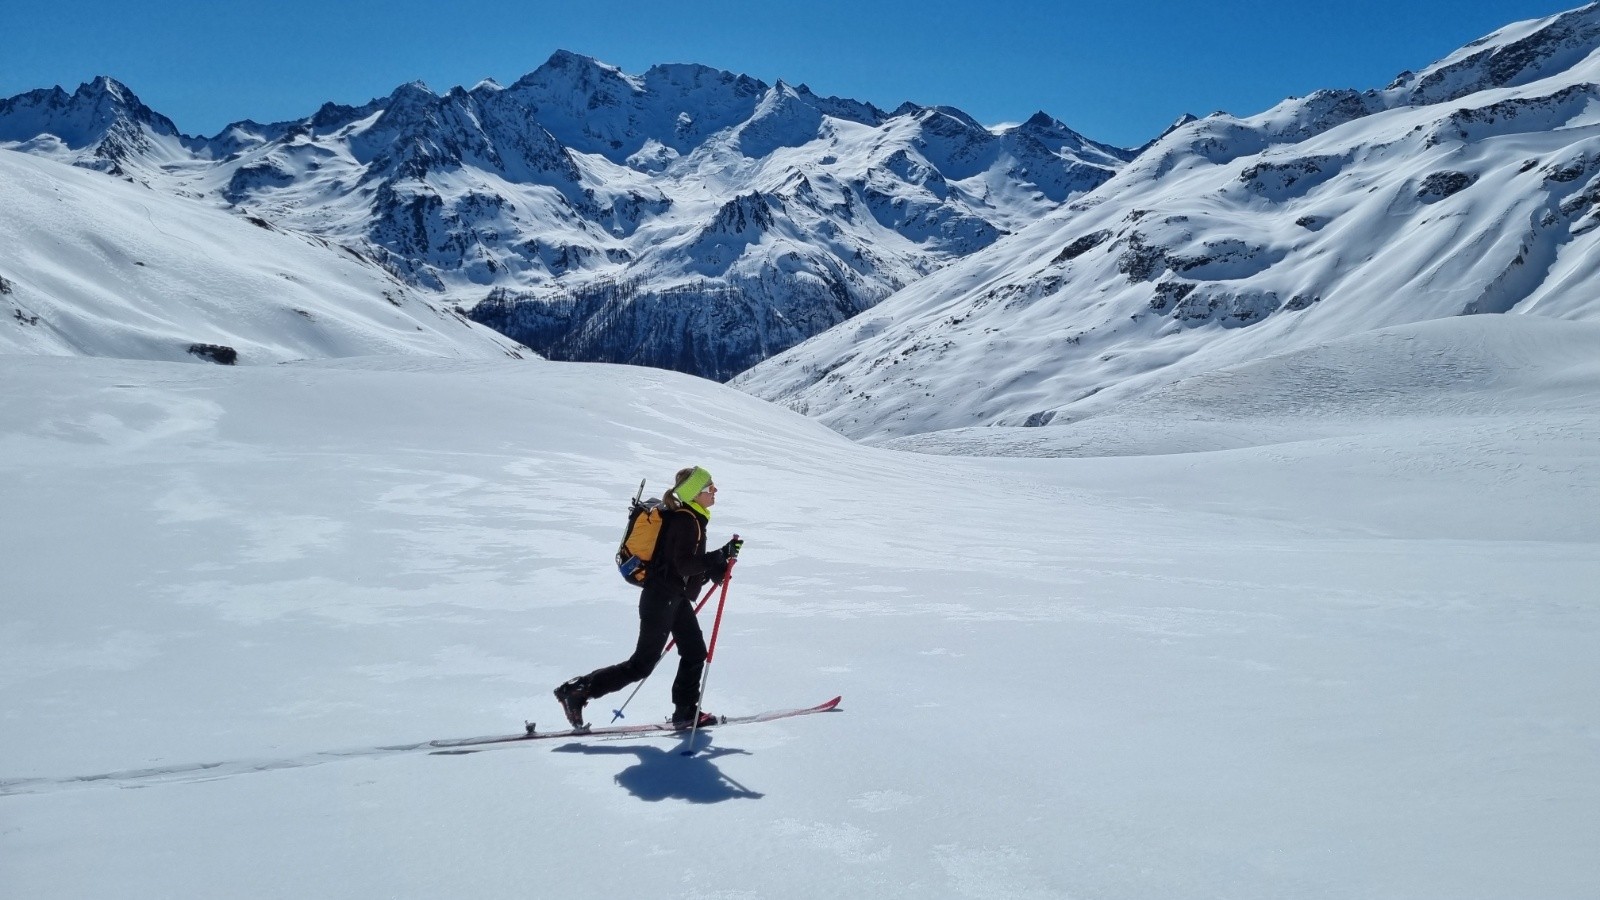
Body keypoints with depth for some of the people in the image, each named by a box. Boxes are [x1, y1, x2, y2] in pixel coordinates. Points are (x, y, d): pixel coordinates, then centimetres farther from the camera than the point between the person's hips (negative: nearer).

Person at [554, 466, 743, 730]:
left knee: (695, 651, 11)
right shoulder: (686, 520, -19)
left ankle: (686, 712, 20)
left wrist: (716, 568, 7)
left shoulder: (691, 518, 12)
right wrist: (722, 555, -27)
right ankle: (577, 691, 1)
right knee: (642, 664, -4)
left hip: (676, 597, 10)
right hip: (662, 597, -10)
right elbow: (684, 564, -26)